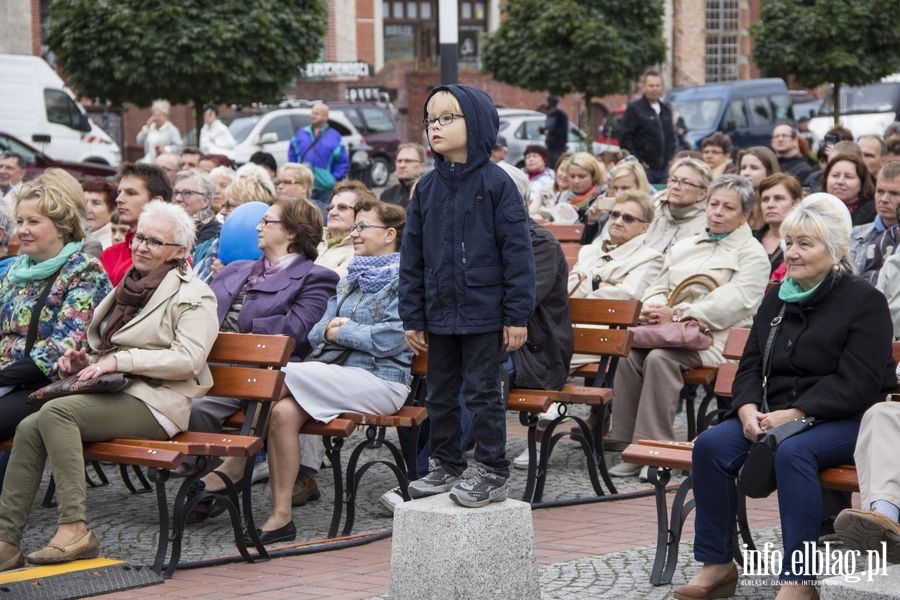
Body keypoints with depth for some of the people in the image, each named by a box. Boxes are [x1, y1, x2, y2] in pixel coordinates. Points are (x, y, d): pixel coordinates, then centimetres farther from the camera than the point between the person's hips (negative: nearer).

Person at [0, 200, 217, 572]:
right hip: (115, 396, 7)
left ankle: (75, 529, -33)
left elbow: (188, 359, -14)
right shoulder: (131, 287, 24)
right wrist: (85, 361, 9)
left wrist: (120, 361, -19)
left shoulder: (193, 296, 0)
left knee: (55, 412, -30)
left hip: (154, 403, -7)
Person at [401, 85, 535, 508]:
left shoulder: (496, 183, -9)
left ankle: (492, 475, 10)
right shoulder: (427, 188, 5)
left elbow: (518, 252, -9)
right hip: (440, 314, 5)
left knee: (483, 393, 1)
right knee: (441, 395, 15)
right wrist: (412, 318, 6)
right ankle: (445, 467, 28)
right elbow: (412, 257, 8)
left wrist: (517, 315, -12)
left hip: (484, 313, -5)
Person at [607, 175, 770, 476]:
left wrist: (676, 313, -17)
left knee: (660, 358, -33)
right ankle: (632, 445, -22)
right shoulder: (684, 247, 27)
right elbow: (659, 287, 23)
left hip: (713, 338, -6)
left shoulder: (752, 254, 4)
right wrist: (653, 307, -4)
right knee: (630, 355, -26)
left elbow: (733, 303, -11)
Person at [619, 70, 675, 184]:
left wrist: (669, 157, 13)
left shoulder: (665, 109, 16)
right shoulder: (634, 109, -3)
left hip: (663, 169, 6)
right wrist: (637, 162, -11)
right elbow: (624, 138, -8)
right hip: (645, 168, -6)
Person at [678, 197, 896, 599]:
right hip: (777, 415, 6)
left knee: (793, 451, -37)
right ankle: (716, 564, -13)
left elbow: (855, 385, -14)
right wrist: (748, 410, -9)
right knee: (711, 445, -20)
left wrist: (794, 414, -22)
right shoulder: (777, 299, 16)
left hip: (846, 420, -6)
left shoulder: (864, 302, -4)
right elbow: (751, 366, 13)